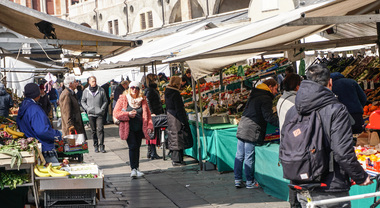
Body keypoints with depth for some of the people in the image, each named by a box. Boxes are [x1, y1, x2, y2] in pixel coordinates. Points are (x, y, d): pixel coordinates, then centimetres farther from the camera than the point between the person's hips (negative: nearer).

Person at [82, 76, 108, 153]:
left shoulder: (101, 90, 2)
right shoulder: (86, 91, 5)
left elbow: (105, 101, 6)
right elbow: (83, 101, 11)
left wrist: (102, 109, -7)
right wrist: (87, 108, -4)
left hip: (99, 113, -1)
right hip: (91, 114, 1)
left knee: (100, 129, -9)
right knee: (93, 130, 6)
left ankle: (101, 145, -7)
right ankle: (96, 146, 14)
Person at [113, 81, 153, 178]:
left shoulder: (142, 100, 9)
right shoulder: (123, 99, 0)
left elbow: (148, 114, 12)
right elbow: (116, 113, -3)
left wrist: (149, 126, 0)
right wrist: (128, 114, -17)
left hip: (139, 129, 4)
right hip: (128, 129, -4)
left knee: (137, 147, 9)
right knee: (133, 146, -15)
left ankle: (136, 168, 20)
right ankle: (133, 169, -18)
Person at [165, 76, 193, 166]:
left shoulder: (167, 92, 10)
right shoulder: (175, 94, -17)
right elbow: (179, 109, -19)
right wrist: (184, 121, -16)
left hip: (170, 117, 9)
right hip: (176, 118, -9)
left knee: (173, 139, 14)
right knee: (178, 138, -5)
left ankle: (174, 159, 20)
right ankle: (177, 160, -4)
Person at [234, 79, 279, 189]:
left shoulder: (254, 95, 18)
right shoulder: (266, 98, -10)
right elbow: (269, 117, -18)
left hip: (242, 127, 9)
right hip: (251, 131, -9)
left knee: (239, 155, 10)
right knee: (249, 157, -1)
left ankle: (238, 180, 15)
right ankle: (250, 182, 7)